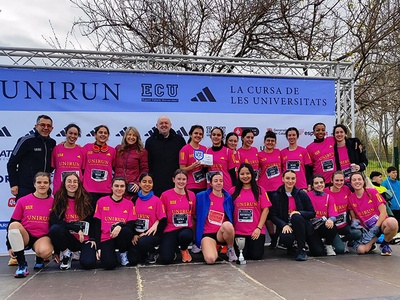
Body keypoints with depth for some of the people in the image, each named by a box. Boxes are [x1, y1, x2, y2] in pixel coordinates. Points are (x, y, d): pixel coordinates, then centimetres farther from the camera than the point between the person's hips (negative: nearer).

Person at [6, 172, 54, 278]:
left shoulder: (53, 202, 2)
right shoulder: (23, 201, 1)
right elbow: (12, 223, 4)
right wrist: (10, 246, -2)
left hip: (42, 238, -1)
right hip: (24, 237, 1)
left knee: (45, 251, -36)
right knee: (14, 225, -31)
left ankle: (39, 259, 8)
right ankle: (22, 264, -18)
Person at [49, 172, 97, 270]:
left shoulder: (86, 199, 3)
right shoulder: (59, 200, 1)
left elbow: (92, 221, 5)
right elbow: (54, 221, -11)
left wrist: (92, 238, -5)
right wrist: (77, 228, -18)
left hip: (85, 239, 0)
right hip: (68, 238, 0)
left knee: (88, 263, -25)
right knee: (55, 229, -31)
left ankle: (82, 252, 13)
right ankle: (66, 254, -5)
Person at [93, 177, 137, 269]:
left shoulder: (129, 204, 5)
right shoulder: (102, 201, 2)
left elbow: (132, 225, -4)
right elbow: (97, 226, 1)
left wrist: (120, 226, -27)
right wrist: (98, 247, -6)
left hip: (122, 237, 2)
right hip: (106, 239, -2)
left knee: (126, 231, -35)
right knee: (109, 264, -29)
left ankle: (123, 252, -3)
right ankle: (108, 253, 9)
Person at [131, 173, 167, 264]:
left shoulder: (157, 200, -4)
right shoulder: (135, 200, 6)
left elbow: (163, 221, -6)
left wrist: (146, 234, -13)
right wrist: (134, 235, -8)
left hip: (152, 234, -3)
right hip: (137, 235, 3)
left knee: (142, 242, -34)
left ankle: (153, 253, -1)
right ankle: (146, 254, 18)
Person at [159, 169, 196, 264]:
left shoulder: (191, 195, 6)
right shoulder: (165, 195, -2)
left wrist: (193, 229, 10)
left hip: (186, 229, 2)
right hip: (170, 230, -2)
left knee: (186, 235, -37)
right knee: (166, 259, -23)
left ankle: (184, 249, 2)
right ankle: (173, 246, 16)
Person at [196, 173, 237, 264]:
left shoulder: (228, 198, 5)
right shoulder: (201, 196, -1)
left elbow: (231, 217, 12)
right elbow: (196, 215, 6)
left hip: (222, 234, 2)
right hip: (207, 234, -1)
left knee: (227, 224, -35)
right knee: (210, 259, -28)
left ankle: (231, 249, -5)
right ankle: (213, 249, 10)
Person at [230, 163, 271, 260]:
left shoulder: (260, 190, 3)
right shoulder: (233, 191, 5)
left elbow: (265, 209, -1)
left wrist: (259, 228, -8)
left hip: (256, 231, 0)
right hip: (238, 231, 1)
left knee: (256, 255, -8)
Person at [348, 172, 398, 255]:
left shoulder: (372, 192, -8)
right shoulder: (350, 198, -1)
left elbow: (383, 212, -11)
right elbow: (353, 217, 9)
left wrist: (374, 230, -17)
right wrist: (355, 222, -16)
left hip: (380, 223, -2)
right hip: (367, 228, 2)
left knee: (393, 222, -38)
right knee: (361, 250, -25)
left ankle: (385, 244, -7)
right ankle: (372, 240, 12)